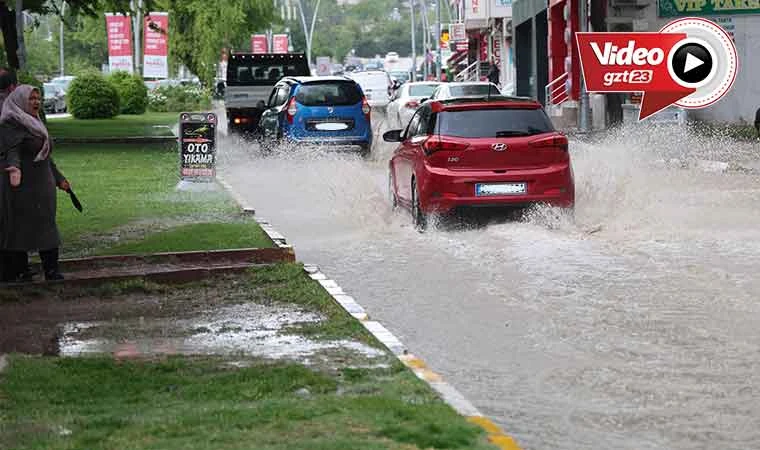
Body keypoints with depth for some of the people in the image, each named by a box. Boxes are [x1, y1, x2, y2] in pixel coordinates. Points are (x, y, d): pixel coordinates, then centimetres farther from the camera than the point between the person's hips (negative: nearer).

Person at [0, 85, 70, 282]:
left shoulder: (36, 124, 20)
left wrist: (59, 179, 30)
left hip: (43, 187, 9)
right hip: (22, 187, -9)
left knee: (46, 228, 8)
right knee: (18, 229, -5)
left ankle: (52, 272, 11)